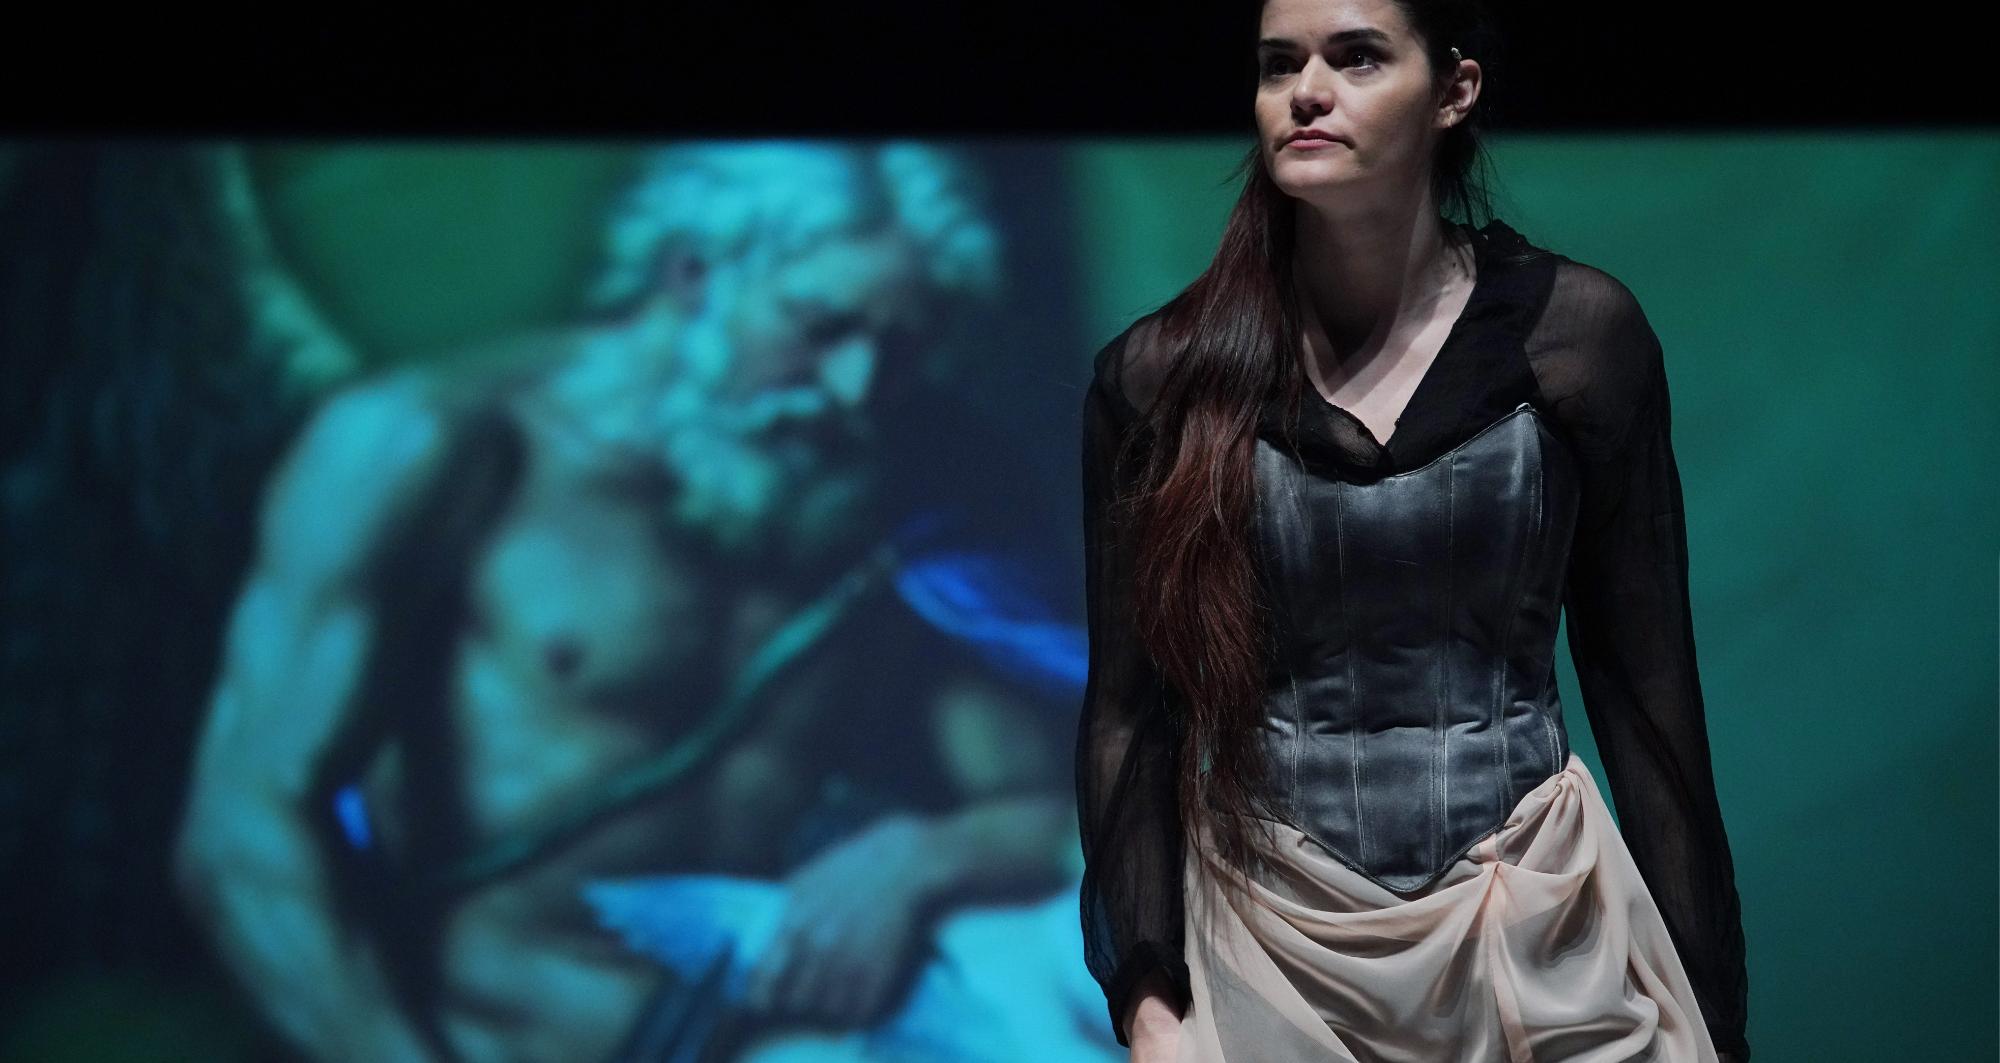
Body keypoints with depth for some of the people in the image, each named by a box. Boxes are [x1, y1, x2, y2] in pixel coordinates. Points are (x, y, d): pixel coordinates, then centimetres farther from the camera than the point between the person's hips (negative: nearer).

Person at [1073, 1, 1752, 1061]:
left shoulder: (1575, 329, -2)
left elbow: (1645, 693, 0)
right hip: (1269, 940, 0)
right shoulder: (1162, 375, -2)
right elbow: (1129, 708, 1)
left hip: (1544, 947, 0)